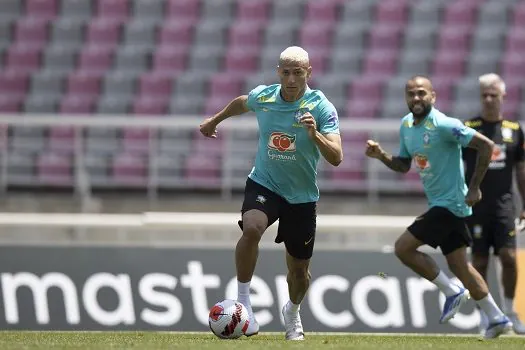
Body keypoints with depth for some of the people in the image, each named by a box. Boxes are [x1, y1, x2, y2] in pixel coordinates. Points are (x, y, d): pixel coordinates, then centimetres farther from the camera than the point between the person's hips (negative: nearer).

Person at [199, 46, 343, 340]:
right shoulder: (262, 96, -7)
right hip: (264, 184, 0)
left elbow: (336, 158, -24)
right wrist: (215, 120, 32)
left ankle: (293, 313, 43)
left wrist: (314, 134, -40)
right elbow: (240, 103, 19)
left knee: (299, 269, 10)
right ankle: (243, 302, -22)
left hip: (302, 196, 0)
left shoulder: (322, 108, -16)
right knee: (251, 228, -33)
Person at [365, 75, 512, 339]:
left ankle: (452, 292, 2)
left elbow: (486, 146, -19)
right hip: (439, 204, 9)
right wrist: (381, 155, -1)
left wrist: (474, 188, -18)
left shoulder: (443, 125, -19)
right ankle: (497, 319, 20)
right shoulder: (406, 125, 8)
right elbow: (403, 165, 19)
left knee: (403, 247, -11)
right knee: (459, 264, 13)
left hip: (449, 203, -9)